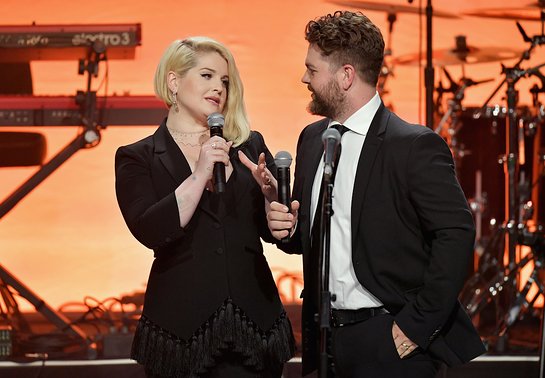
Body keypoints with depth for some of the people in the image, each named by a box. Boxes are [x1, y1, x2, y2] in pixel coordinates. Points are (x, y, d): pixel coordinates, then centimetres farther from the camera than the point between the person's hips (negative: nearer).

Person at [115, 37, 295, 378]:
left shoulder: (250, 146, 8)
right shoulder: (137, 158, 2)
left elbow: (275, 232, 8)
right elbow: (150, 232, -13)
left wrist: (269, 190, -11)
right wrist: (200, 174, -17)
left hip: (253, 321, 2)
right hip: (182, 327, -2)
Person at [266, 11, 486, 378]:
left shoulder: (415, 145, -12)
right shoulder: (312, 138, 10)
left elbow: (456, 234, -17)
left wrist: (416, 324, -18)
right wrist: (288, 228, -2)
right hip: (328, 340, 7)